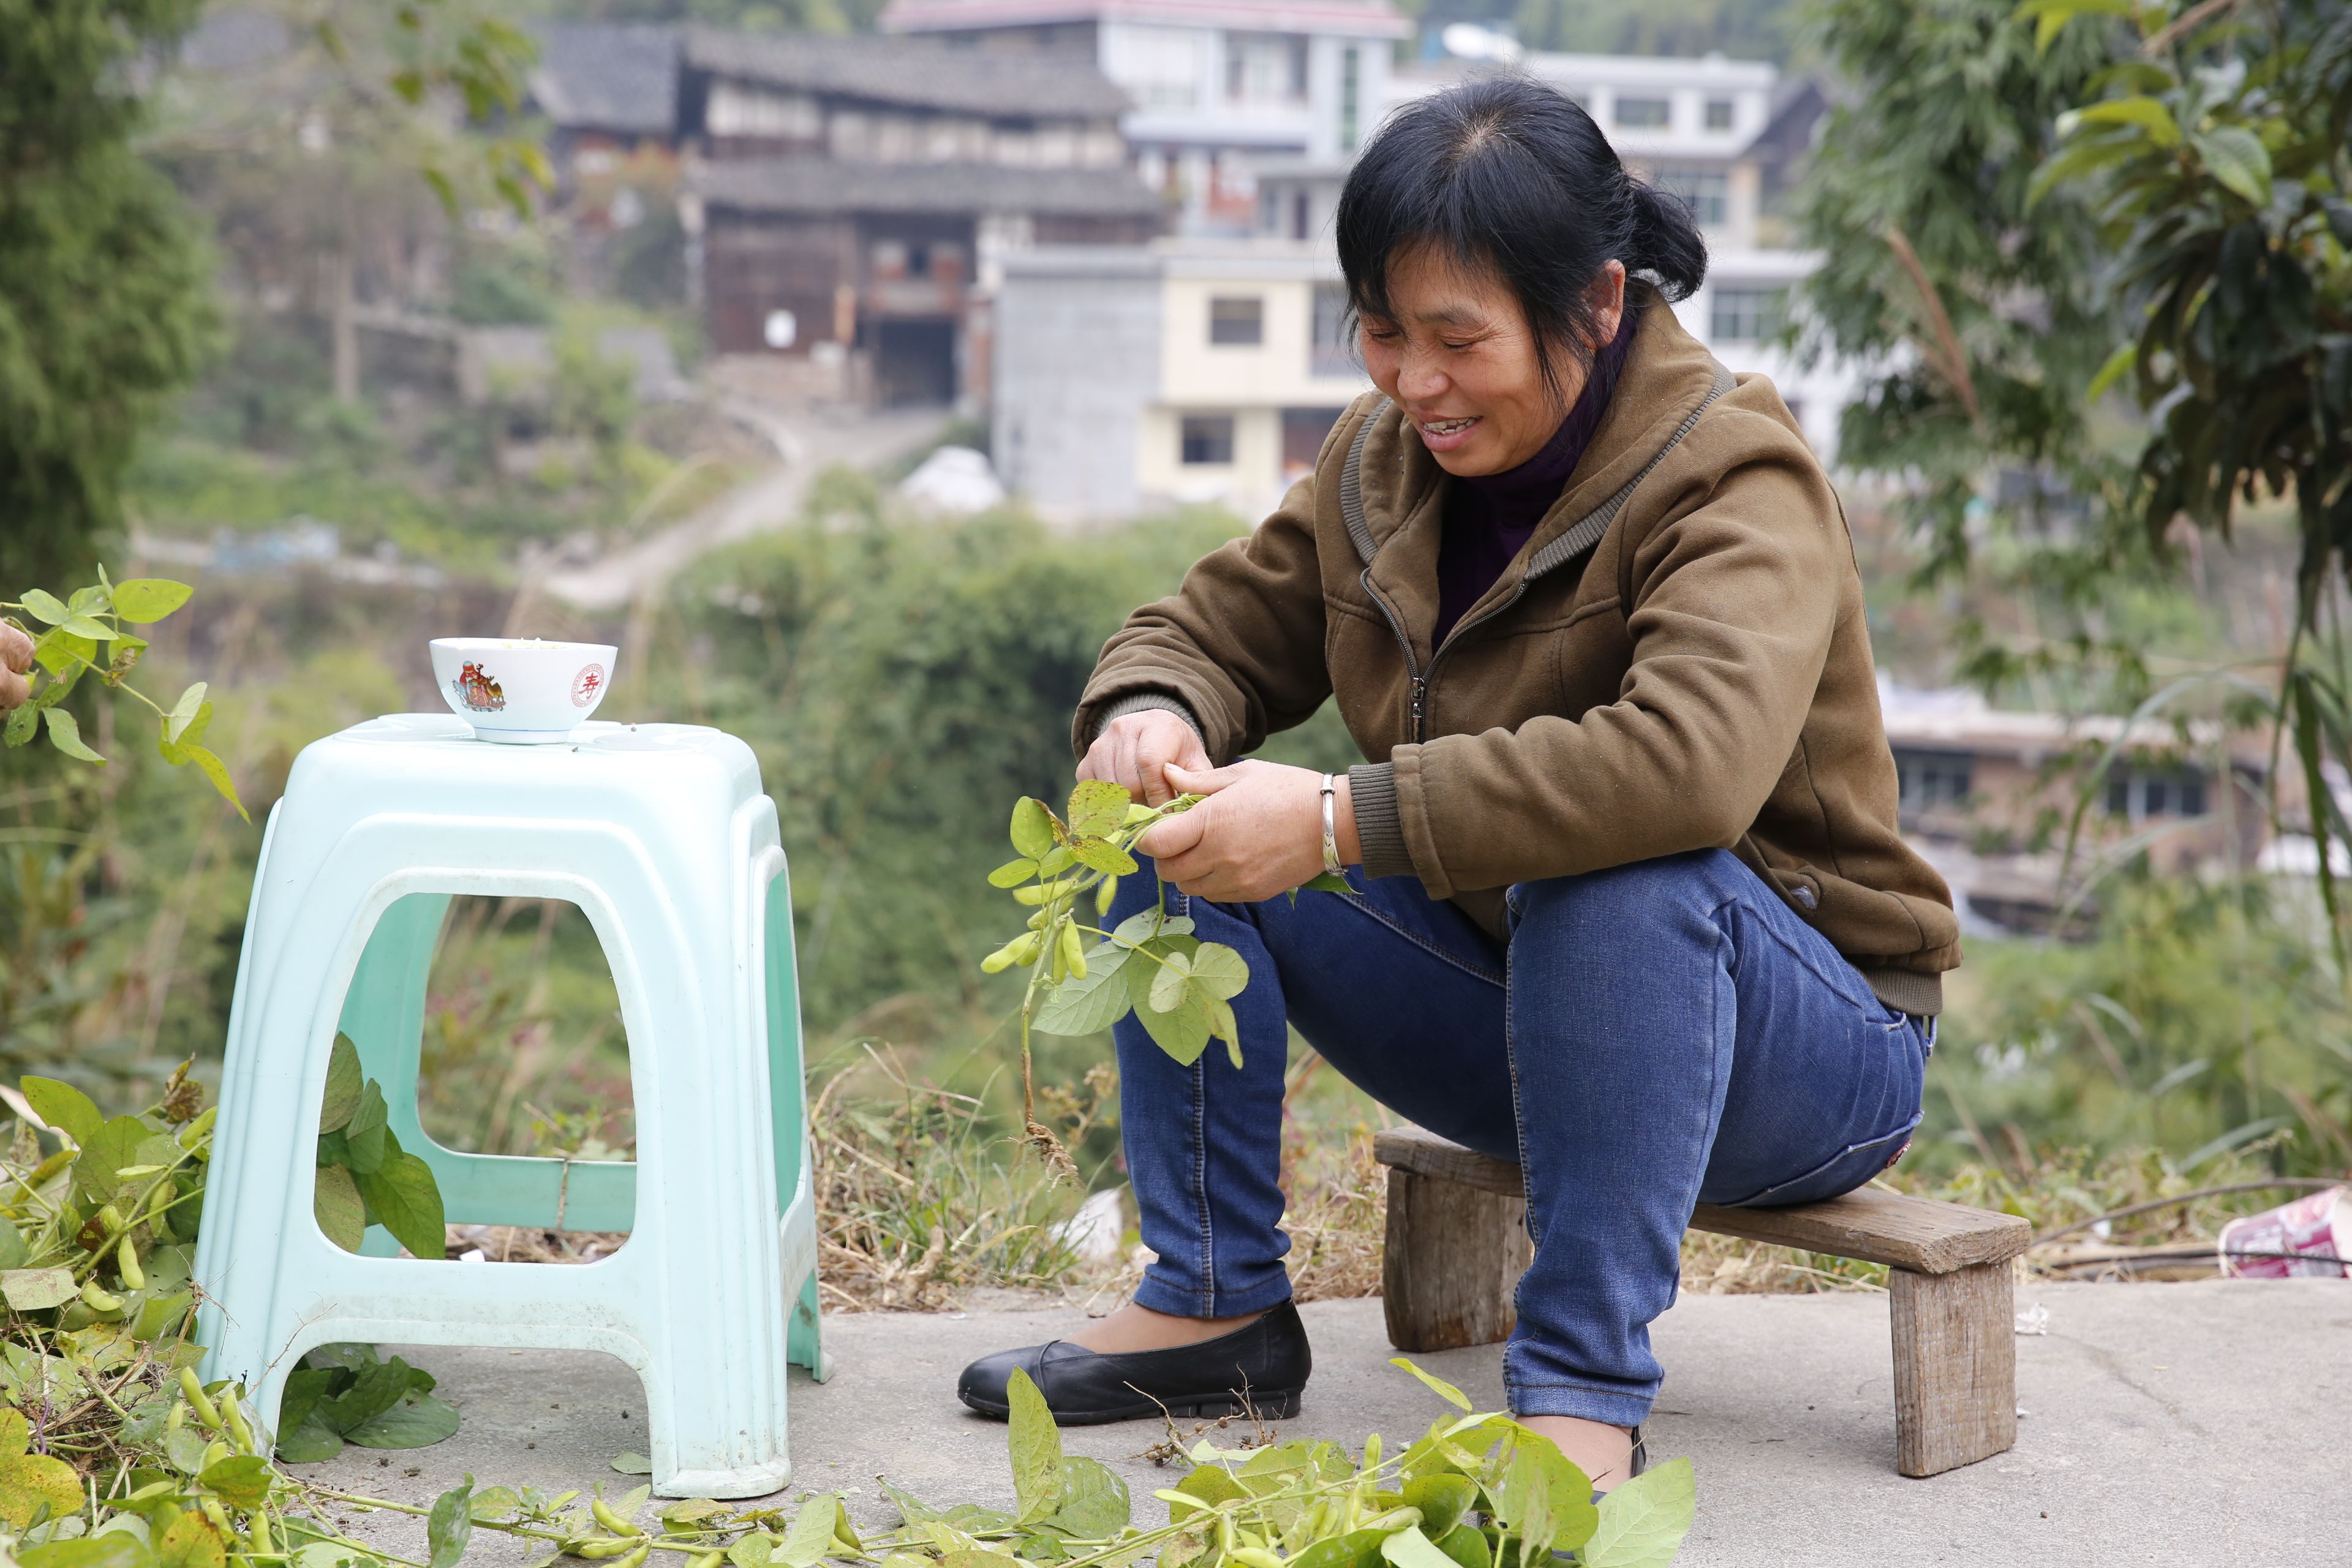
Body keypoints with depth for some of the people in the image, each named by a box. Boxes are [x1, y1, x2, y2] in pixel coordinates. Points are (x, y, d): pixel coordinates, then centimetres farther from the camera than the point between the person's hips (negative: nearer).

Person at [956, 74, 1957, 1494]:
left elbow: (1692, 760, -40)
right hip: (1517, 1008, 7)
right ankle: (1215, 1303, -2)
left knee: (1622, 869, -39)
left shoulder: (1738, 483, -21)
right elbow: (1217, 628, 11)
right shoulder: (1383, 461, 2)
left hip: (1805, 1043, -7)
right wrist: (1152, 714, -16)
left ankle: (1585, 1390, -31)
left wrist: (1344, 822, -42)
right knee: (1179, 814, -4)